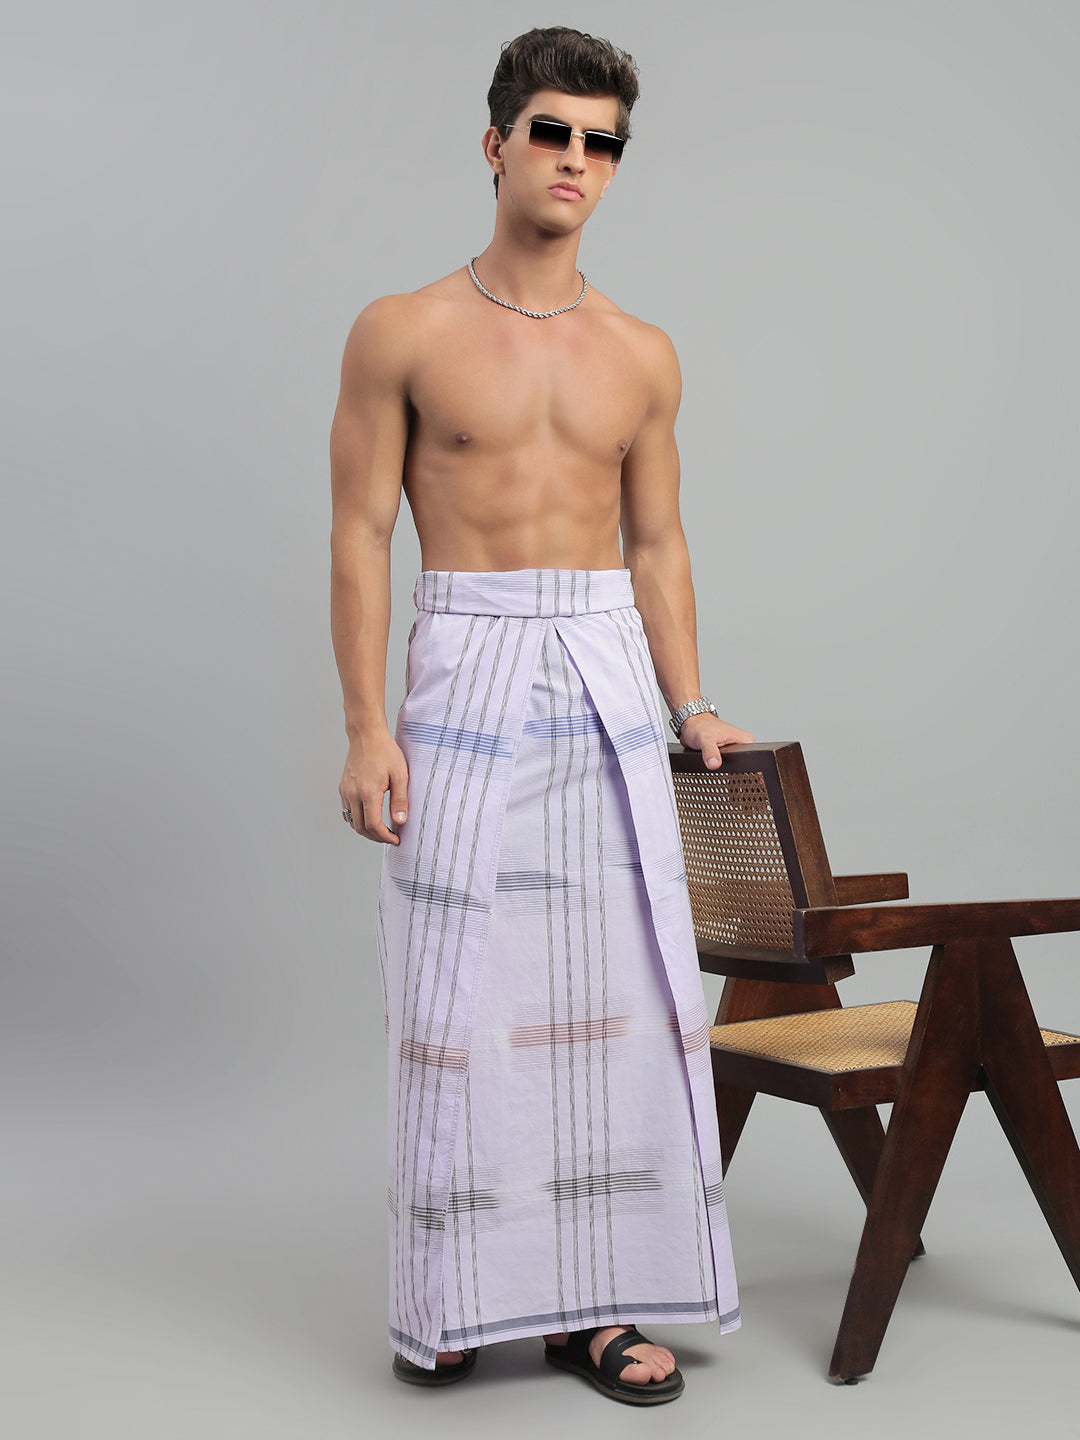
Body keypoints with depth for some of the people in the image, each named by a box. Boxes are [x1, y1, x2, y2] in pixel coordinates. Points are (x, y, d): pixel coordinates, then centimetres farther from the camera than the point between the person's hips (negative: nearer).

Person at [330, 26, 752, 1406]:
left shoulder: (642, 356, 11)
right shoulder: (403, 334, 1)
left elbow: (656, 547, 15)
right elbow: (359, 535, -2)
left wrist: (692, 709, 7)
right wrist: (366, 726, -10)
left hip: (610, 682, 3)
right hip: (469, 675, -3)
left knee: (613, 986, 3)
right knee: (462, 993, 0)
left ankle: (593, 1299, 14)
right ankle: (453, 1293, 16)